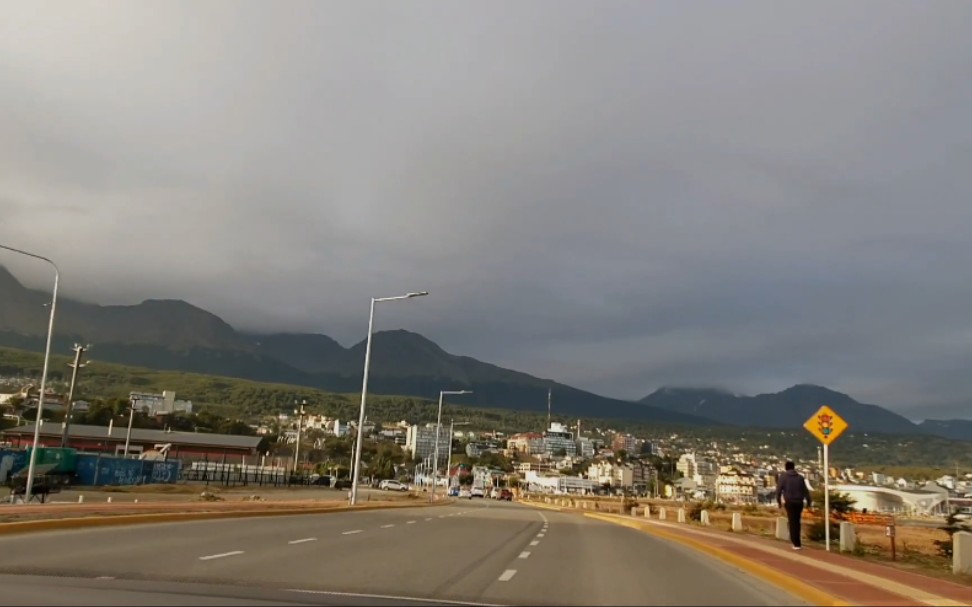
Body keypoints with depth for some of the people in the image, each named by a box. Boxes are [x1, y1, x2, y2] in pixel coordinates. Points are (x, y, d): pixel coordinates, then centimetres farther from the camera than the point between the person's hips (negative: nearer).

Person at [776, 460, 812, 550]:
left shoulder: (783, 476, 1)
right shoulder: (800, 477, 9)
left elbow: (778, 489, -4)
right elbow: (805, 490, 6)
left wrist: (779, 501, 6)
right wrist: (809, 501, 10)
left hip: (789, 502, -3)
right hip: (799, 502, 3)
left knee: (792, 522, 1)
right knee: (797, 521, 17)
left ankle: (796, 543, -3)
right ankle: (796, 541, 24)